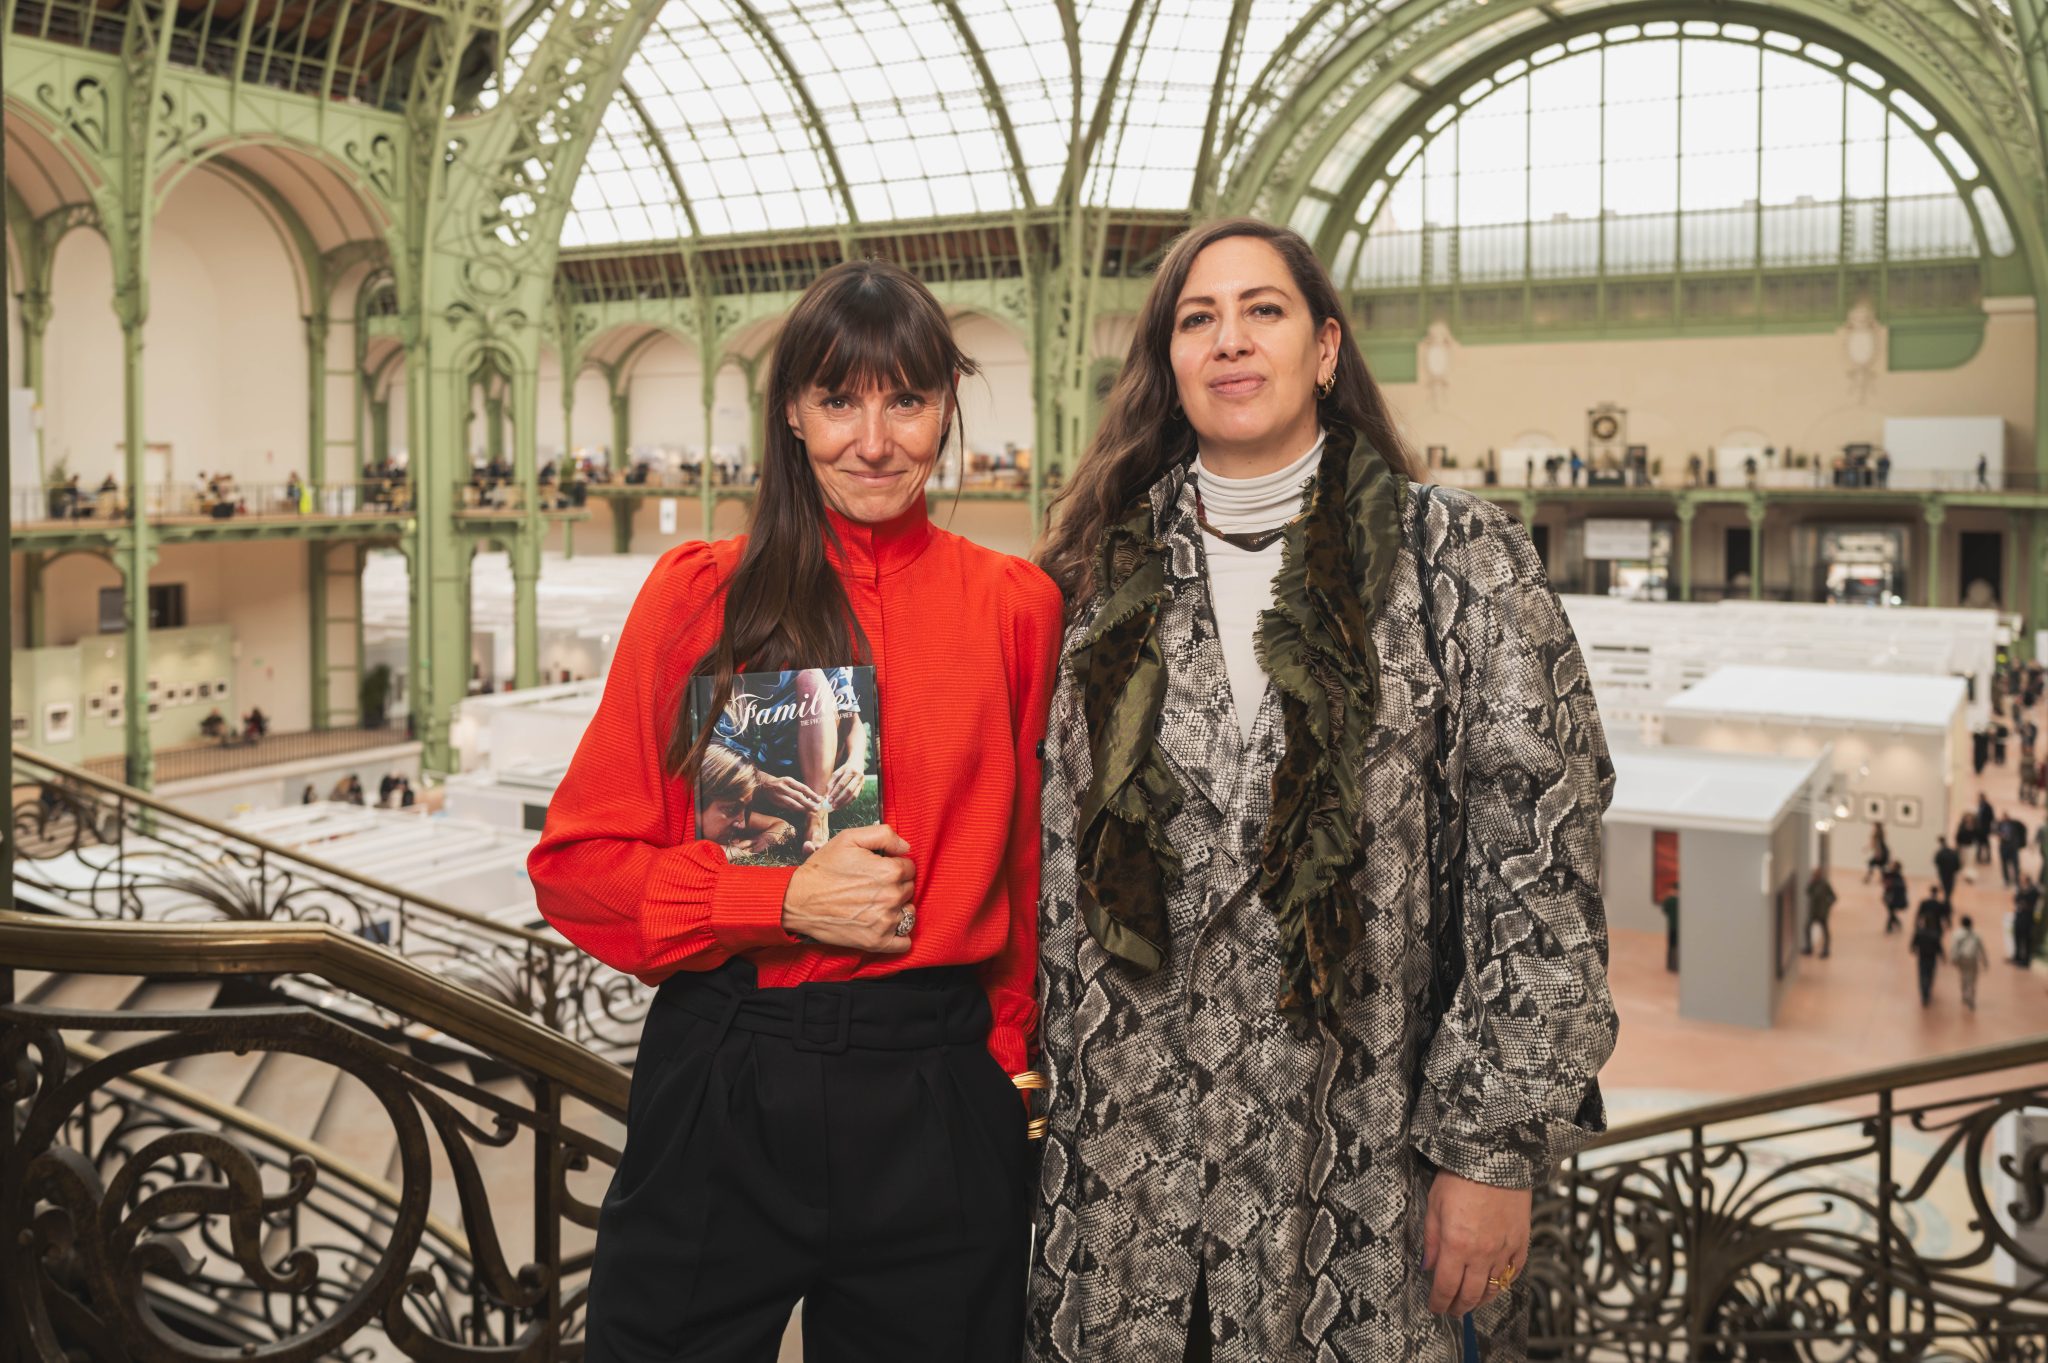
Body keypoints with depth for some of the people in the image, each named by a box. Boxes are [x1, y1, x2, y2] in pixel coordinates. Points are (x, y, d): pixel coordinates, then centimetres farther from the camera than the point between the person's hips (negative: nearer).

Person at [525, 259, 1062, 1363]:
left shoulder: (1015, 604, 0)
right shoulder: (699, 592, -3)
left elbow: (1027, 868, 9)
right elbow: (576, 863, -3)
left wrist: (1013, 1054, 4)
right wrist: (783, 901, -14)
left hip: (934, 1099, 1)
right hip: (722, 1083, 0)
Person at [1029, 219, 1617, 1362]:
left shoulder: (1458, 559, -3)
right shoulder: (1105, 578, 7)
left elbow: (1543, 875, -7)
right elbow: (1056, 871, 10)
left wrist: (1499, 1150, -10)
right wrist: (1044, 1107, 8)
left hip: (1371, 1177, -2)